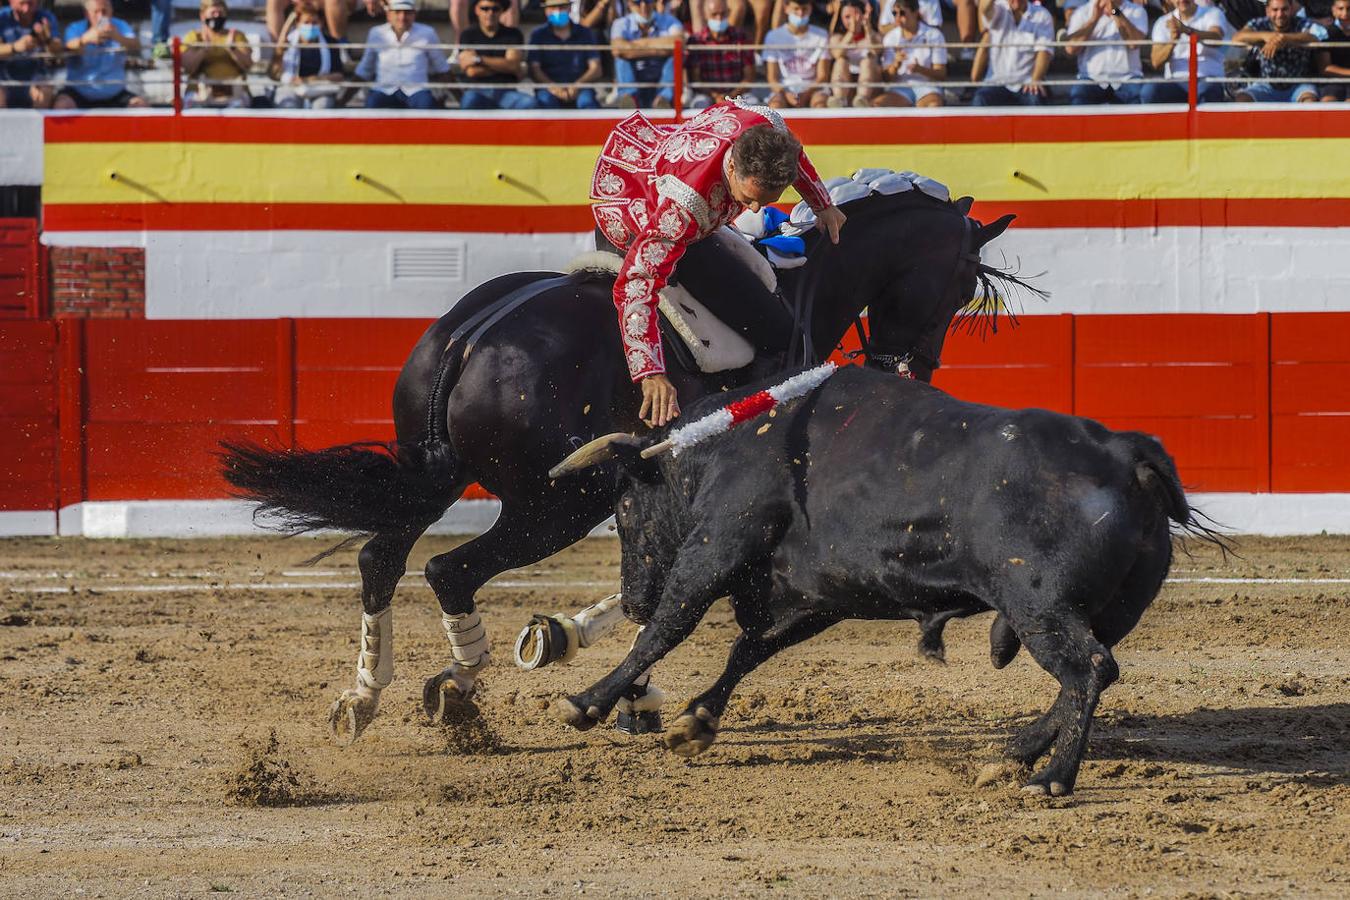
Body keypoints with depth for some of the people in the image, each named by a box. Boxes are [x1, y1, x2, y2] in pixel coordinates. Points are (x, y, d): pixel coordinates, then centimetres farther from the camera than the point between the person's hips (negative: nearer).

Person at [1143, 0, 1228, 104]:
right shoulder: (1163, 22, 14)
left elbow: (1216, 38, -15)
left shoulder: (1213, 13, 9)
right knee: (1148, 91, -29)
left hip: (1206, 79, -2)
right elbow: (1156, 62, 1)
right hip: (1175, 81, 2)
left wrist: (1187, 30, -32)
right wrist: (1172, 41, -20)